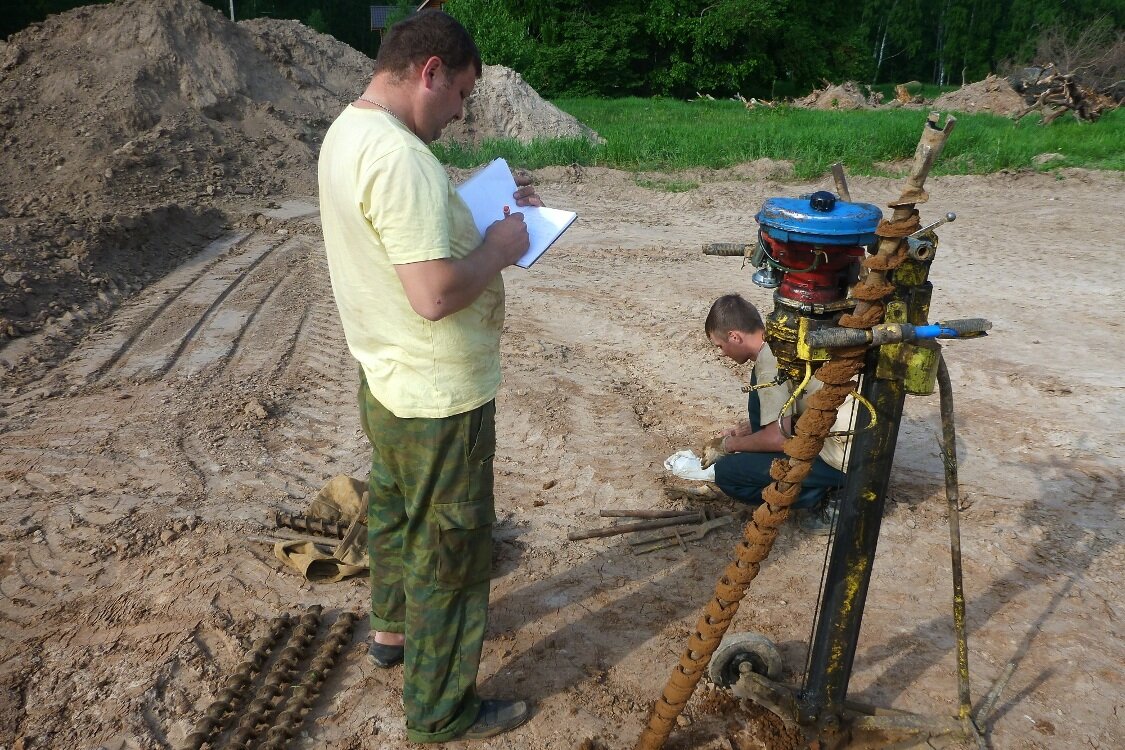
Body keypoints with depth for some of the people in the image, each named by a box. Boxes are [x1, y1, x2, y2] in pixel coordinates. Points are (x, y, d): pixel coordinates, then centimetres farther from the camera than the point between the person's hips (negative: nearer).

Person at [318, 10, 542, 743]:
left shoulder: (346, 133, 5)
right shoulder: (399, 157, -28)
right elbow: (436, 293, -33)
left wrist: (484, 210, 8)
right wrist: (499, 246, -16)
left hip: (388, 380, 10)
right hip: (439, 397, -10)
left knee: (396, 511, 27)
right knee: (451, 549, 6)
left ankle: (393, 626, 50)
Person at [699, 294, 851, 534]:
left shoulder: (770, 360, -18)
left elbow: (778, 438, -20)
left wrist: (727, 446, -4)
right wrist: (743, 429, 22)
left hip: (843, 459, -10)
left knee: (727, 473, -7)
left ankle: (817, 501, -1)